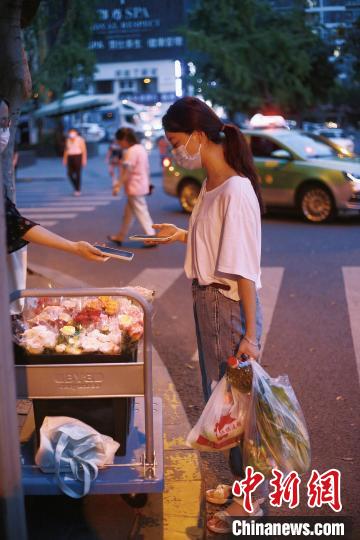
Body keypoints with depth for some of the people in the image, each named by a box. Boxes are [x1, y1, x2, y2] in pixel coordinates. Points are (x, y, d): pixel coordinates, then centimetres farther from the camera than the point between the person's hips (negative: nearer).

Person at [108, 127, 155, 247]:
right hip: (142, 186, 10)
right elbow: (147, 168, 16)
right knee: (128, 213, 17)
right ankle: (120, 237, 26)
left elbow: (127, 171, -23)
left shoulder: (131, 151, -17)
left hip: (135, 188, -10)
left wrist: (118, 185, -21)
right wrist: (148, 183, 21)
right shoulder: (141, 148, 12)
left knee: (141, 213, -5)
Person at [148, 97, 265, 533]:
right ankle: (241, 479, 39)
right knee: (218, 397, 20)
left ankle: (252, 496, 25)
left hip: (230, 307, -9)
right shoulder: (210, 185, 5)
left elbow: (244, 267, -22)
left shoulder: (236, 191, -21)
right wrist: (183, 236, 6)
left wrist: (250, 334, -20)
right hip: (206, 301, 9)